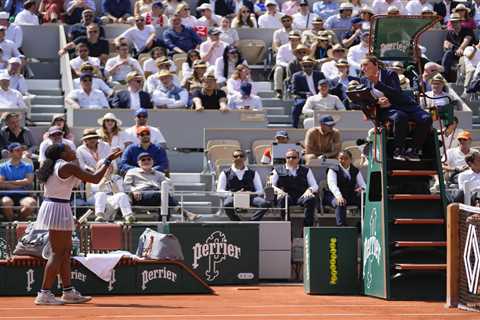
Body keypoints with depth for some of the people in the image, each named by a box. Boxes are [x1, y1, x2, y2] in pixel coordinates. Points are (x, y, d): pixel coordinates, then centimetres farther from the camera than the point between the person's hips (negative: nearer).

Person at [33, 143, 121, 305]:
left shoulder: (53, 166, 13)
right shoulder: (69, 166, -14)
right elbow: (95, 179, -13)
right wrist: (108, 161, -5)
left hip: (49, 205, 10)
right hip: (59, 208, -10)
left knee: (66, 251, 14)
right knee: (58, 253, -7)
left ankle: (68, 292, 17)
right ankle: (44, 294, -9)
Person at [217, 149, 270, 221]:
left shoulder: (253, 173, 21)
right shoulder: (225, 173, 17)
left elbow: (260, 190, 17)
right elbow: (219, 190, 9)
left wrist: (252, 193, -7)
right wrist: (232, 193, -10)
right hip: (232, 196, -2)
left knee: (266, 204, -30)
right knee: (227, 204, -40)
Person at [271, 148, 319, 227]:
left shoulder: (306, 171, 23)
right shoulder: (278, 170, 19)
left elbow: (315, 186, 15)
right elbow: (270, 185, 9)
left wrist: (310, 190, -9)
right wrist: (277, 190, -14)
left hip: (302, 197, 1)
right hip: (286, 195, -1)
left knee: (311, 199, -33)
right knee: (282, 199, -38)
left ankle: (308, 226, -33)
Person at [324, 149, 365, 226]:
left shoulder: (355, 171, 13)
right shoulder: (333, 170, 0)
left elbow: (363, 184, 6)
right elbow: (332, 184, -18)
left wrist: (362, 189, -23)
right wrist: (339, 196, -39)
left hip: (351, 196, 4)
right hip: (336, 196, -4)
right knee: (340, 203, -38)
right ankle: (341, 226, -42)